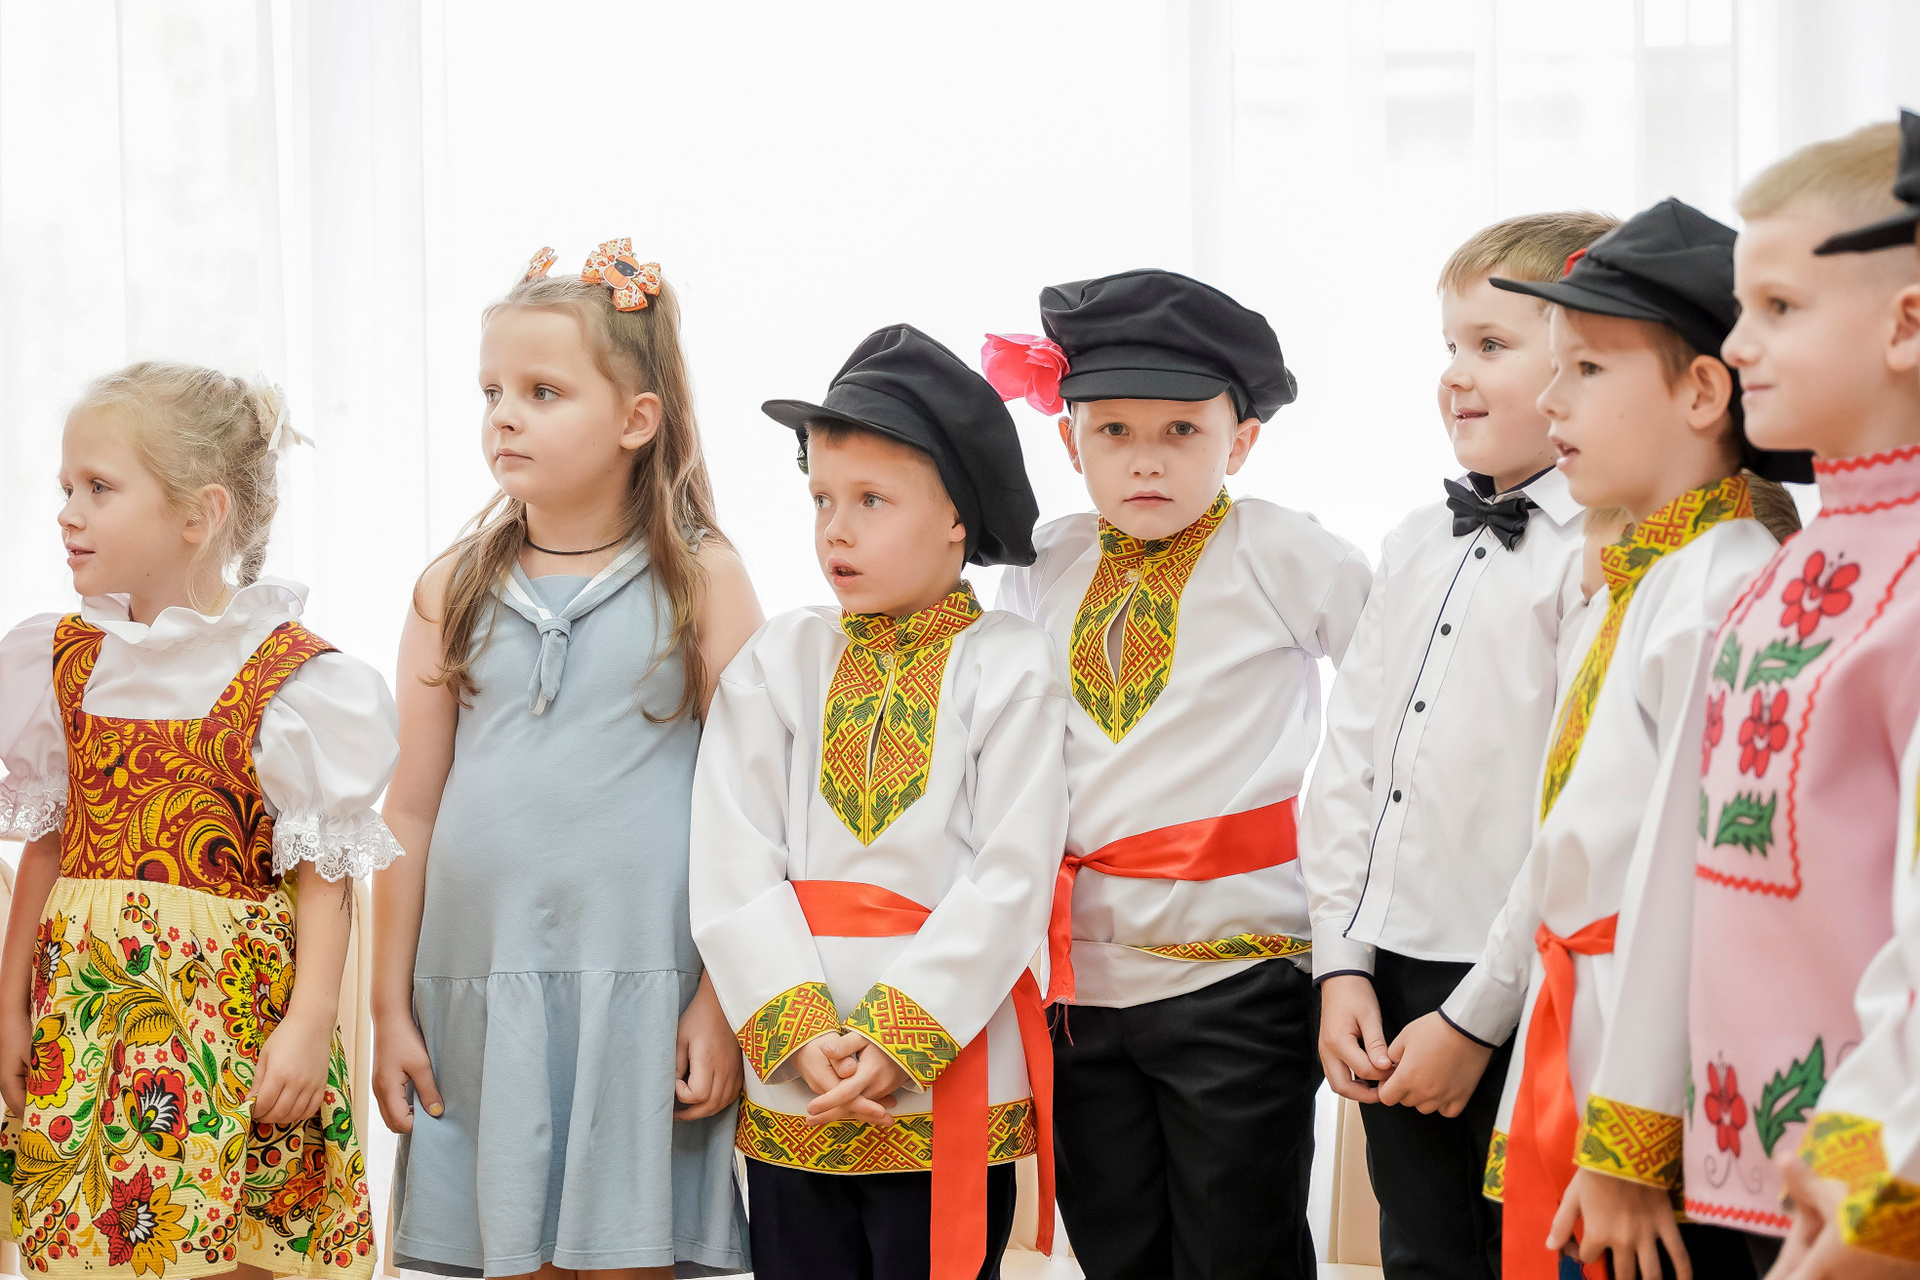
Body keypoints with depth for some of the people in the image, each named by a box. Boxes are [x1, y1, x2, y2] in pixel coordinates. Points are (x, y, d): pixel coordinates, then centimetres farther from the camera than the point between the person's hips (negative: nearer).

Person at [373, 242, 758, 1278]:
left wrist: (723, 1001, -7)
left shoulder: (702, 579, -1)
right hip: (481, 989, 3)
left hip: (644, 988, -3)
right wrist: (388, 1006, 8)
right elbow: (412, 811, 9)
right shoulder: (454, 588, 7)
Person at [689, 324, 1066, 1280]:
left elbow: (1012, 880, -9)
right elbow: (732, 872, -1)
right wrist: (802, 1031, -13)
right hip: (791, 1094, 3)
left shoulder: (1008, 666, -1)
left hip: (950, 1088, -2)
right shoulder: (776, 663, 6)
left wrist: (898, 1037, -15)